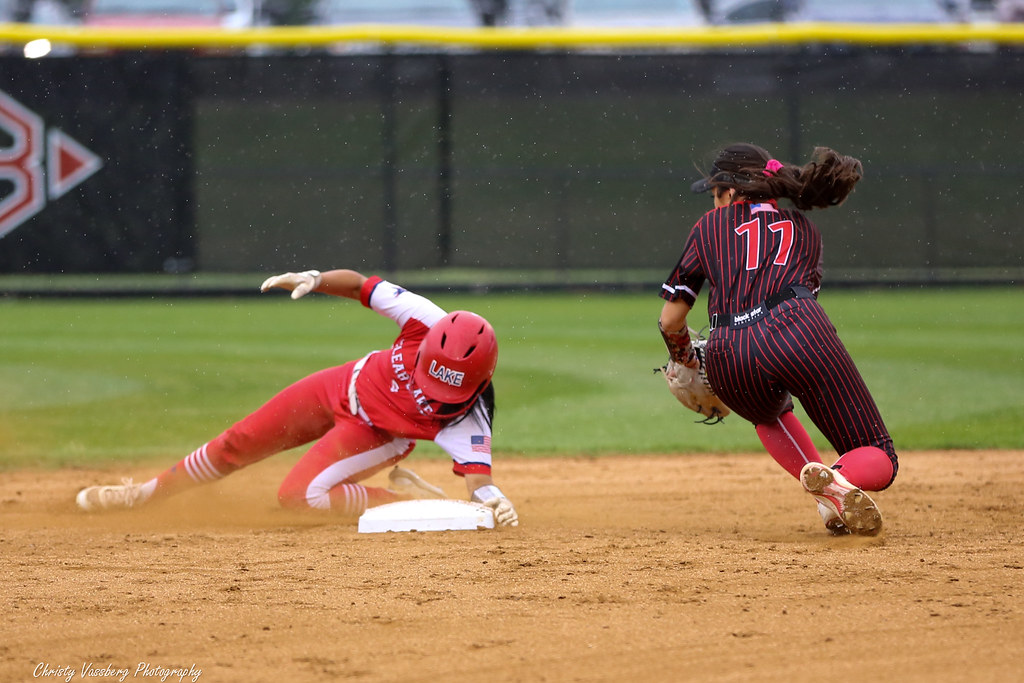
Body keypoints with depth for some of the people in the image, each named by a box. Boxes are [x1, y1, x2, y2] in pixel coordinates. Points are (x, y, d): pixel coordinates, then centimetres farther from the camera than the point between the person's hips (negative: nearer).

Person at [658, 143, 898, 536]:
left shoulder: (709, 227, 25)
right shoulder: (803, 228, 31)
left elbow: (670, 321, 24)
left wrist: (685, 360, 46)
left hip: (728, 358, 1)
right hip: (800, 334, -1)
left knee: (770, 413, 38)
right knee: (879, 463, 8)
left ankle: (829, 495, 10)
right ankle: (842, 477, -31)